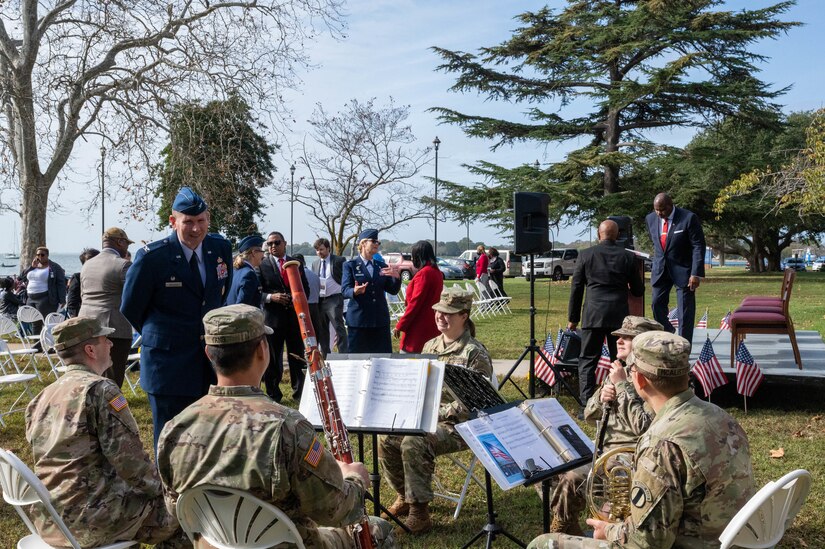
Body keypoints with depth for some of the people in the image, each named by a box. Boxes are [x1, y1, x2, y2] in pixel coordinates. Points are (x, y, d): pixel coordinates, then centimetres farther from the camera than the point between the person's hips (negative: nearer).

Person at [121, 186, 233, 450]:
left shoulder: (221, 248, 0)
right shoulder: (151, 257, -14)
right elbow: (130, 310, -2)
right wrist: (159, 335, 9)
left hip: (210, 364, 4)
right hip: (168, 366, -4)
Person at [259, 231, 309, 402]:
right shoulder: (262, 265, -2)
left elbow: (306, 288, 13)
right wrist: (270, 297, -20)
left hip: (295, 316, 3)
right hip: (272, 317, -3)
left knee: (297, 358, 10)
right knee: (272, 360, 5)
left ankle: (299, 393, 21)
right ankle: (273, 396, 16)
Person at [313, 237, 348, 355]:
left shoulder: (339, 261, -1)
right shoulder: (315, 264, 16)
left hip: (334, 299, -6)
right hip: (319, 300, 6)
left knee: (339, 328, -12)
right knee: (321, 330, 10)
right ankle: (325, 356, 18)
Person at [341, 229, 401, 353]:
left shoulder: (382, 266, 15)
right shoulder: (350, 266, 4)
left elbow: (393, 290, 11)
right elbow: (344, 290, -7)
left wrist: (396, 277, -10)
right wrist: (355, 292, -30)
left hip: (380, 320, 4)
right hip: (358, 320, -3)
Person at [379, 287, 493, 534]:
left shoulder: (475, 353, -12)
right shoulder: (431, 346, 11)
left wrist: (437, 412, -21)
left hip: (460, 424, -7)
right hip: (426, 418, 7)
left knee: (413, 444, -31)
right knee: (386, 439, -12)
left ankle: (419, 512, -17)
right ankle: (405, 496, 10)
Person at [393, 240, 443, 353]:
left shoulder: (424, 273, -15)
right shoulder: (437, 272, 12)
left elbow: (415, 303, -17)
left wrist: (400, 326, -11)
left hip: (419, 329, -9)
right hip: (432, 329, 9)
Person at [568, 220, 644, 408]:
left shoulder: (586, 255, 1)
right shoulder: (628, 257, 4)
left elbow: (576, 288, 3)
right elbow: (638, 290, 10)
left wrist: (573, 318, 11)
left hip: (593, 315, -1)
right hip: (619, 315, 2)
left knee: (587, 361, 4)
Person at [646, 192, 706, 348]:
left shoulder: (689, 218, -16)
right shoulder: (650, 219, 0)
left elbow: (698, 247, -15)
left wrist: (696, 274, -19)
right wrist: (658, 260, 13)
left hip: (683, 269, -4)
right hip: (660, 269, 5)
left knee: (685, 310, 0)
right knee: (657, 303, 4)